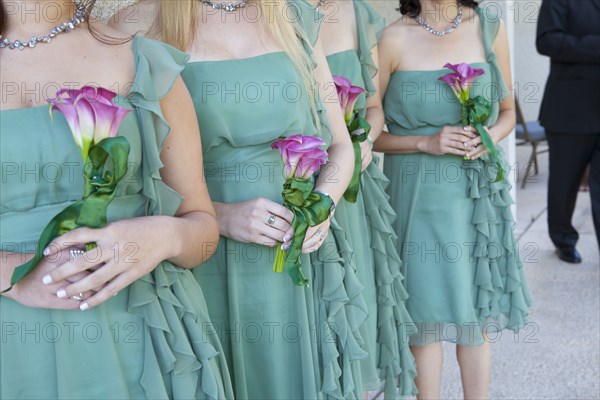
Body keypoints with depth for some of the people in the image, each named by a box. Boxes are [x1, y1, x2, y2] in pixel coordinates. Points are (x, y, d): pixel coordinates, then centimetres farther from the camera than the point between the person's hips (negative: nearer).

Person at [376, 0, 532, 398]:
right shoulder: (394, 39, -8)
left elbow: (507, 111, 13)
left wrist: (487, 138, -8)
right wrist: (426, 143, -16)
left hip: (477, 190, 3)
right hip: (416, 190, -3)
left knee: (477, 309, 11)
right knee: (426, 310, 5)